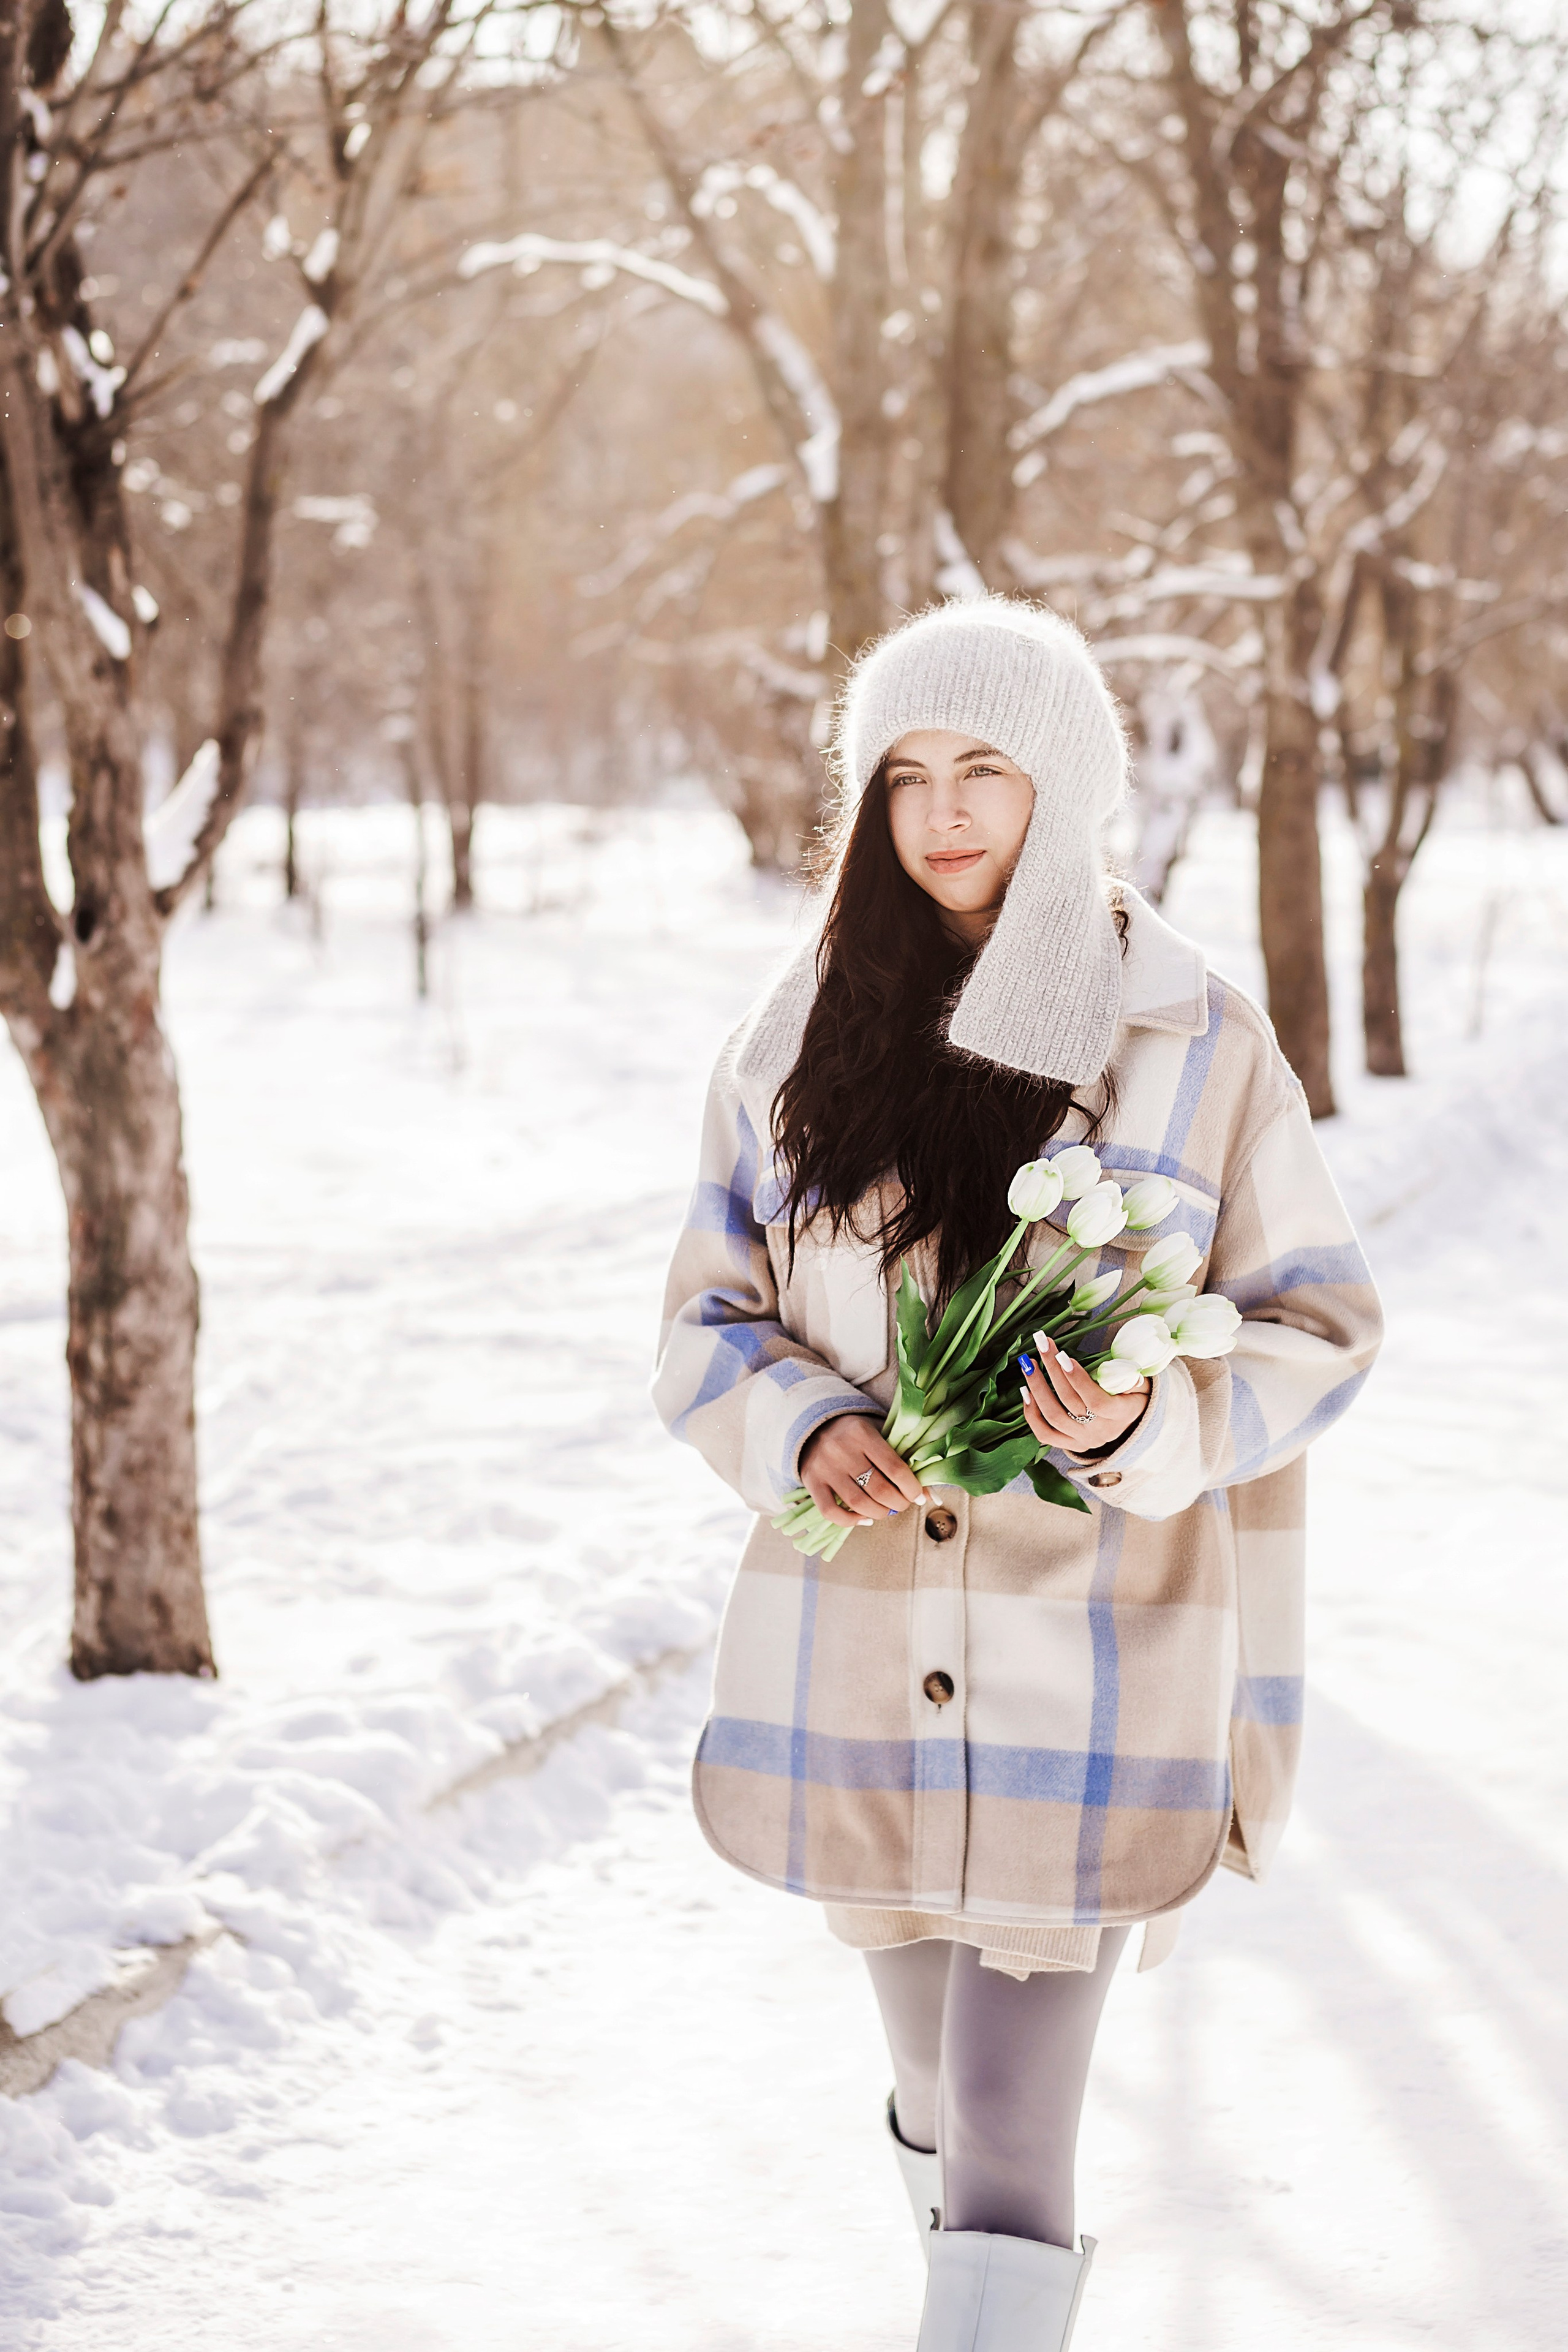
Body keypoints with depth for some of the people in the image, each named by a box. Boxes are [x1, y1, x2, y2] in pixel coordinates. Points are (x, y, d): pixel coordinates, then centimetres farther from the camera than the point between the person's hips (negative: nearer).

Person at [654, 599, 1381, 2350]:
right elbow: (708, 1320, 8)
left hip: (1091, 1657, -3)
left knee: (1010, 2152, -7)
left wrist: (1146, 1424, -21)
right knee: (939, 2098, 20)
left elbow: (1314, 1326, -1)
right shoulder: (805, 1038, 3)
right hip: (856, 1655, 3)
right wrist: (805, 1432, -14)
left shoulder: (1199, 1049, -4)